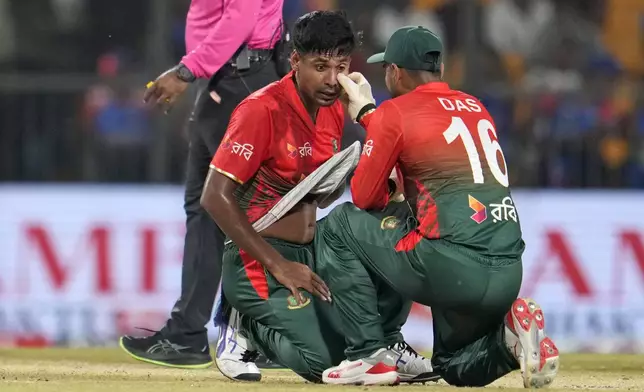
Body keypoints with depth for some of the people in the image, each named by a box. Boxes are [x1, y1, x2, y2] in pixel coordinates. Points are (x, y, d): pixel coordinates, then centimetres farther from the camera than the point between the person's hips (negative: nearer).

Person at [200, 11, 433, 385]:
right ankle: (247, 324, 6)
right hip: (259, 256, -7)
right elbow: (216, 197, -21)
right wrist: (277, 266, -23)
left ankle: (386, 343, 10)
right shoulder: (262, 109, -17)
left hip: (313, 249, 7)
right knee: (325, 360, -23)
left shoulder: (334, 110, 7)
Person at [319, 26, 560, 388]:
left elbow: (365, 198, 5)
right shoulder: (476, 107, 21)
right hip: (509, 274, 7)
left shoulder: (395, 112, 2)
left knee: (342, 224, 15)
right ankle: (509, 336, -3)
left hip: (453, 269, -7)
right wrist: (367, 114, 39)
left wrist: (388, 188, 29)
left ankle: (368, 354, 8)